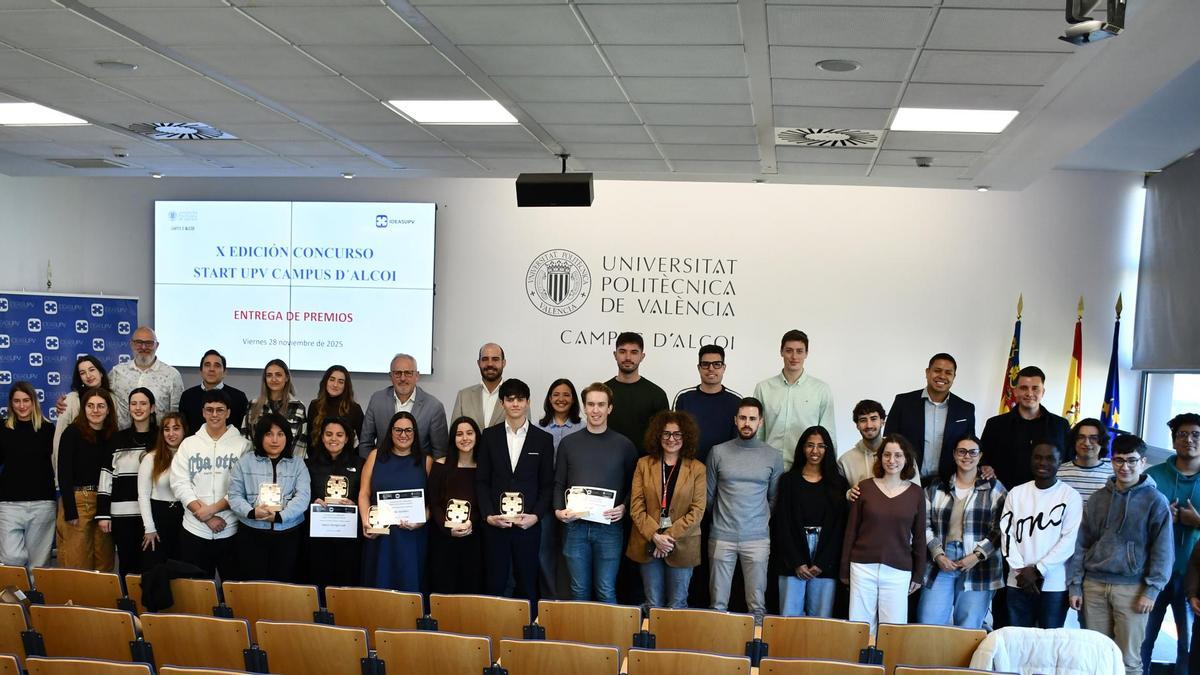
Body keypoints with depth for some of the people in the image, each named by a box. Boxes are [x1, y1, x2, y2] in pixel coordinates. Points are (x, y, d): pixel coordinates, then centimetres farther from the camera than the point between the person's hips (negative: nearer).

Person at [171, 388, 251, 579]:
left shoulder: (242, 445, 1)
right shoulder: (188, 444, 7)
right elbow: (180, 484, 0)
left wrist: (213, 509, -14)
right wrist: (206, 518, -9)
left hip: (231, 531, -2)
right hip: (194, 531, 2)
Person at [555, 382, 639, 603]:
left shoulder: (624, 445, 3)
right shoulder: (569, 443, 7)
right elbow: (559, 483, 9)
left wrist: (624, 508, -10)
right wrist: (558, 510, -6)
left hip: (609, 526, -1)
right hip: (575, 525, 2)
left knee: (606, 591, -1)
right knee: (579, 591, 8)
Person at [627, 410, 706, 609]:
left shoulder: (697, 469, -1)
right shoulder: (644, 464, 4)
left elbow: (697, 511, -5)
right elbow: (636, 507, -1)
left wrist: (670, 536, -13)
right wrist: (655, 536, -13)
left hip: (682, 546, -1)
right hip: (648, 545, 1)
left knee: (677, 607, 5)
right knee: (653, 605, 8)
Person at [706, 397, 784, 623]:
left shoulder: (773, 457, 4)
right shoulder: (718, 452, 3)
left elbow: (774, 499, 10)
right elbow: (709, 495, 10)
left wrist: (771, 532, 9)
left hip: (757, 539, 0)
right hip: (721, 537, 0)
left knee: (757, 604, 2)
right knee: (718, 603, 5)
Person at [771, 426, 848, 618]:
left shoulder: (838, 483, 8)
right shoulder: (789, 480, 6)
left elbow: (839, 527, 3)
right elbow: (782, 523, 1)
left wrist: (822, 564, -6)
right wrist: (797, 563, -7)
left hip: (826, 564, 1)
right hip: (792, 563, 0)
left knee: (821, 617, 0)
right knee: (790, 616, -2)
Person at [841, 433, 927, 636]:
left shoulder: (916, 493, 4)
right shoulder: (864, 488, 2)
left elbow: (919, 536, 10)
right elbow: (851, 530, 5)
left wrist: (919, 574, 9)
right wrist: (845, 570, 5)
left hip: (898, 571, 0)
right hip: (863, 567, 0)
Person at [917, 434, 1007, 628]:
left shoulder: (994, 489, 4)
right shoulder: (936, 488, 10)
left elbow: (999, 529, -2)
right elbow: (925, 525, 7)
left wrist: (977, 556, -11)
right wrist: (938, 555, -6)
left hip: (978, 567, -2)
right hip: (940, 564, 2)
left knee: (968, 630, 0)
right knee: (927, 625, 0)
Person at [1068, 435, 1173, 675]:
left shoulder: (1155, 501, -1)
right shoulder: (1098, 498, 8)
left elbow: (1162, 550, -4)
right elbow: (1081, 543, 10)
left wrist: (1152, 590, -10)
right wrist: (1075, 585, 6)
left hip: (1132, 588, -3)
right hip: (1094, 585, 3)